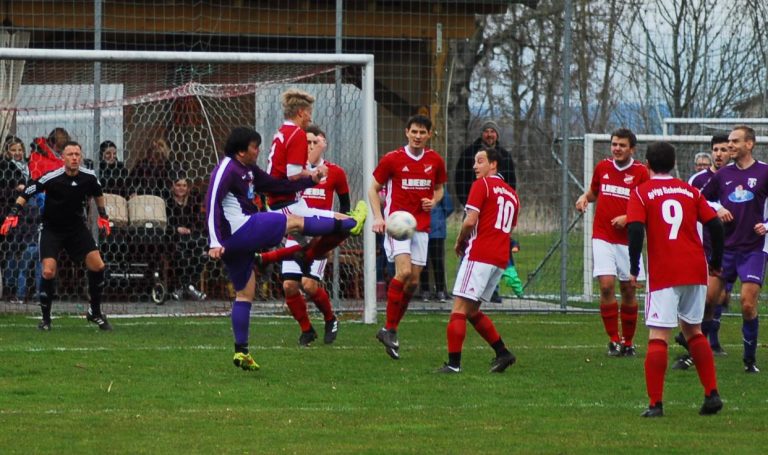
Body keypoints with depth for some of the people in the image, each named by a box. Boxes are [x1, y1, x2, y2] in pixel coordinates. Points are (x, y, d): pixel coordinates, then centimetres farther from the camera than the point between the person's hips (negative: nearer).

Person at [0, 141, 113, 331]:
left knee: (97, 266, -7)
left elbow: (98, 194, 14)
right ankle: (45, 318, 1)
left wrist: (103, 215, 17)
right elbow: (26, 193, -14)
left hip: (77, 227, 4)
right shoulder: (52, 178, -22)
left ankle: (95, 313, 12)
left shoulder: (89, 177, -9)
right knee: (48, 272, -17)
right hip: (51, 229, -4)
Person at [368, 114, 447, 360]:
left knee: (413, 281, 3)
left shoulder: (435, 161, 8)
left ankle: (391, 330, 16)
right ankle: (390, 329, -15)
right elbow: (374, 189, 3)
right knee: (404, 271, -22)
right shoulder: (392, 159, -4)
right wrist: (378, 217, -10)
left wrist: (433, 201, -2)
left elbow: (439, 189, 22)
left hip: (421, 226, 5)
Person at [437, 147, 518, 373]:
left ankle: (453, 363, -13)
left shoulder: (482, 185, -4)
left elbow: (470, 221, -14)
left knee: (459, 308, -7)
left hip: (479, 255, -8)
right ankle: (502, 353, 12)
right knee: (472, 311, 17)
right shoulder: (512, 194, 20)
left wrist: (460, 242, 4)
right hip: (500, 259, 8)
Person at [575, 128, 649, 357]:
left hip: (628, 240, -1)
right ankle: (613, 340, -6)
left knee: (628, 290, 4)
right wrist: (584, 198, 2)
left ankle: (628, 342, 17)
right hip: (603, 237, 1)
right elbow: (593, 191, 24)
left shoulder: (641, 172, -3)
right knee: (606, 285, -13)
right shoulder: (602, 167, 7)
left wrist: (628, 218, -17)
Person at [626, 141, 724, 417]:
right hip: (695, 270, 4)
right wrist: (716, 264, 17)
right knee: (694, 332, 18)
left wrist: (634, 269, -5)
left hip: (663, 274, -4)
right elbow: (715, 226, 7)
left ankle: (655, 403, -8)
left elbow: (635, 230, -11)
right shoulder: (689, 191, 12)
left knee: (658, 337, -3)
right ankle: (712, 394, 12)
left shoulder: (641, 193, 2)